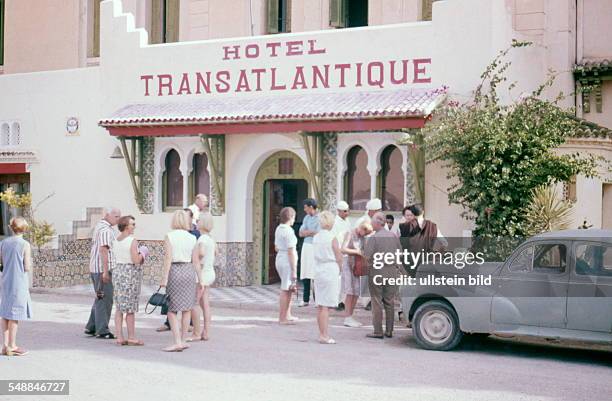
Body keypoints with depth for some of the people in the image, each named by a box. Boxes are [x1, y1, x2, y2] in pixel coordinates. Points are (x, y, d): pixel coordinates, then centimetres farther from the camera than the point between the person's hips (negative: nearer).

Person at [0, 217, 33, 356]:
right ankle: (12, 346, 5)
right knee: (15, 315, 1)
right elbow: (27, 267, -11)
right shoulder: (25, 245, -10)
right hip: (19, 283, -5)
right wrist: (29, 262, 9)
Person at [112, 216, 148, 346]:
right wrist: (142, 254, 0)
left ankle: (119, 337, 9)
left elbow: (117, 258, 14)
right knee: (130, 308, -1)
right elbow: (136, 260, -19)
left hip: (117, 271, 7)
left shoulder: (115, 241, 10)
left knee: (119, 307, 9)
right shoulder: (132, 240, -14)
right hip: (131, 273, -7)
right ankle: (131, 337, 5)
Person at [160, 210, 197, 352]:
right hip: (189, 271, 4)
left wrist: (164, 278, -12)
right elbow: (195, 260, 4)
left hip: (174, 271, -4)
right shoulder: (192, 238, 3)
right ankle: (183, 340, 16)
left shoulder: (169, 236, -6)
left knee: (172, 310, 1)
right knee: (187, 308, 12)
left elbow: (168, 258, -12)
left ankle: (177, 342, -9)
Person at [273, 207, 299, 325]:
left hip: (279, 259, 10)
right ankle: (282, 318, 4)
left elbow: (276, 248, 21)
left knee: (288, 289, 18)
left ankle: (287, 315, 24)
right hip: (288, 262, -10)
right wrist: (294, 270, -17)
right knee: (285, 290, -2)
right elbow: (291, 252, -19)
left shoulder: (278, 229, 11)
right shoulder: (289, 231, -17)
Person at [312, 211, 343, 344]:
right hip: (330, 272, -6)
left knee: (320, 306, 11)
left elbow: (316, 255, 11)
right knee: (325, 306, -5)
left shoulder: (315, 237, 6)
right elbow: (339, 258, -8)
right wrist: (339, 269, 10)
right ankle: (324, 336, -4)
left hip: (318, 272, 6)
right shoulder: (332, 238, -12)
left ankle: (322, 334, 18)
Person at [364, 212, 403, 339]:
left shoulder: (372, 238, -12)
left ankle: (378, 331, 1)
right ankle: (389, 330, 15)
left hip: (377, 272, -5)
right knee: (390, 302, 11)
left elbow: (367, 256, -15)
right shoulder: (394, 236, 5)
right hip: (392, 271, 5)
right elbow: (400, 253, 9)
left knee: (377, 302, 1)